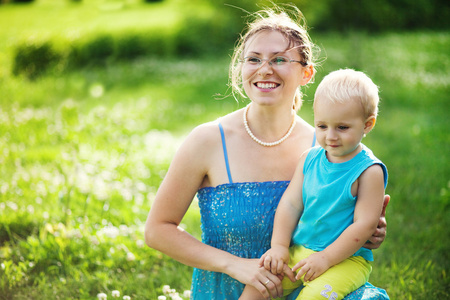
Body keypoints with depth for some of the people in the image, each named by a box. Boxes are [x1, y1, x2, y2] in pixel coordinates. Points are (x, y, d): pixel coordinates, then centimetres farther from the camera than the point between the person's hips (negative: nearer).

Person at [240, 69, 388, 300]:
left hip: (346, 259, -5)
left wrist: (325, 258, -19)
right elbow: (290, 203, 7)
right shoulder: (309, 159, 6)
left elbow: (364, 224, -15)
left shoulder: (369, 171, -11)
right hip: (299, 252, 6)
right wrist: (279, 246, -4)